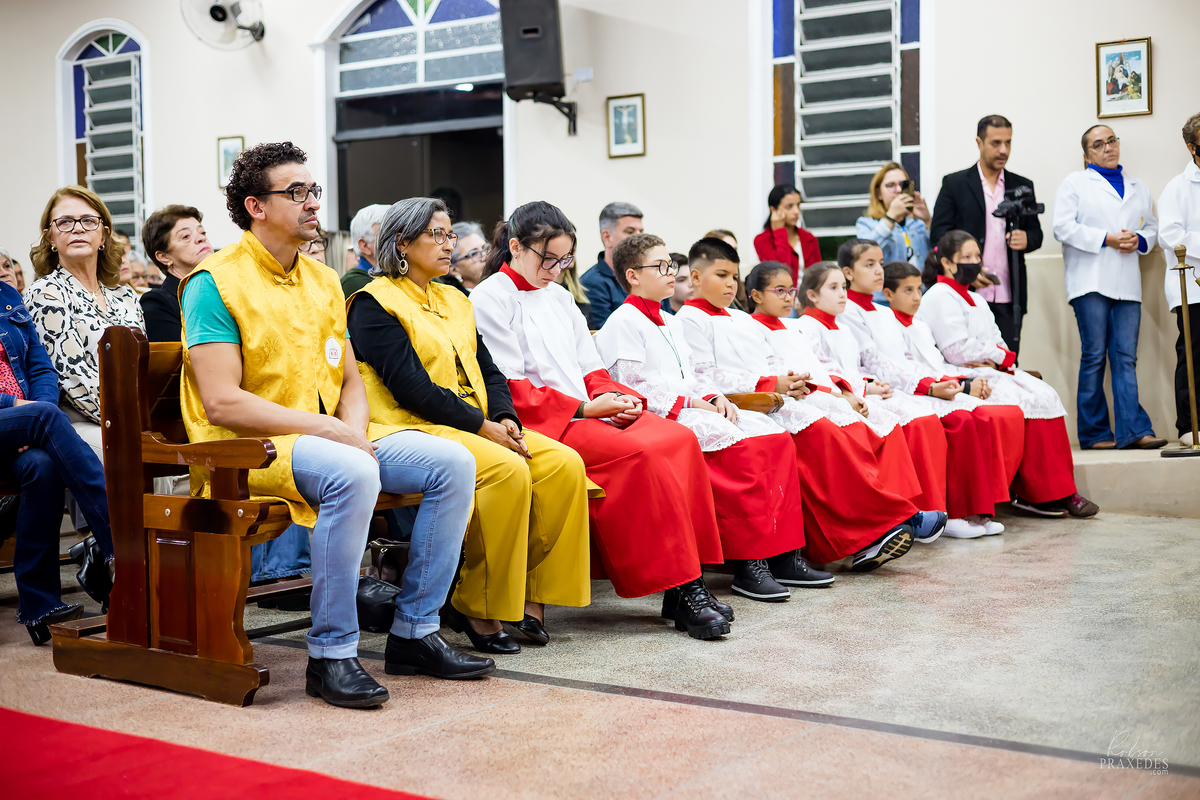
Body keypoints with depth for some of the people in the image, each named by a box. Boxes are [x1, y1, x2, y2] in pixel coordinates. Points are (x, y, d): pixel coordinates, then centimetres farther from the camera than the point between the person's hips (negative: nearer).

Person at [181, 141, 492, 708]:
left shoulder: (323, 281, 16)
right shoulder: (215, 283, -8)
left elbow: (350, 380, 19)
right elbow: (222, 403, -17)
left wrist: (354, 428, -5)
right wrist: (324, 428, -20)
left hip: (333, 437, 8)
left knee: (452, 462, -9)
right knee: (351, 474, -37)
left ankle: (414, 633, -3)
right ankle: (330, 655, -24)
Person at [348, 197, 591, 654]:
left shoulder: (454, 300, 23)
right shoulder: (374, 303, -3)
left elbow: (488, 371, 18)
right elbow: (409, 385, -14)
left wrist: (505, 419, -4)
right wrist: (481, 425, -16)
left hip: (479, 427, 8)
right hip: (412, 428, -8)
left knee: (565, 463, -16)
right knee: (507, 470, -32)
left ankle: (530, 595, -10)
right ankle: (476, 610, -20)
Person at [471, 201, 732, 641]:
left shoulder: (560, 297, 23)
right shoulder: (489, 299, -1)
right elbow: (509, 388, -10)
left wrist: (620, 398, 0)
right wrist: (582, 408, -15)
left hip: (589, 413, 7)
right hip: (538, 424, -7)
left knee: (678, 439, -18)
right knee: (639, 453, -30)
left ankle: (688, 583, -20)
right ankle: (678, 590, -24)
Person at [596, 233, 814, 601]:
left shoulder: (664, 321, 27)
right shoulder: (622, 322, -3)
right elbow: (634, 385, -12)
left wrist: (715, 398, 6)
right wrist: (690, 403, -15)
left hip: (692, 408, 9)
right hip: (659, 417, -9)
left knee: (777, 438, -10)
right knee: (740, 447, -31)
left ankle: (785, 552, -11)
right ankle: (747, 564, -28)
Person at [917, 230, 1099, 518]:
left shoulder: (976, 299, 25)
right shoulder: (939, 297, -7)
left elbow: (998, 342, 17)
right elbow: (958, 351, -16)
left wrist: (994, 360, -7)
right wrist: (1001, 356, -5)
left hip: (991, 372, 9)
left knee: (1047, 395, -12)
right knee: (1033, 401, -22)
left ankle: (1058, 491, -14)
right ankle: (1036, 494, -16)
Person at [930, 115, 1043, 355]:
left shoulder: (1023, 186, 16)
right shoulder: (954, 183, 6)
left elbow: (1036, 234, 19)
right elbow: (938, 233, 1)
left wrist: (1026, 239, -7)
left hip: (1009, 295, 3)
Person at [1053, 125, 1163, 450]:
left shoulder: (1138, 189, 23)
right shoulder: (1075, 183, 8)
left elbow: (1152, 227, 24)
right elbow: (1063, 227, -4)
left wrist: (1140, 240, 1)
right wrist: (1107, 239, -10)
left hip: (1127, 284, 4)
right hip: (1091, 281, -4)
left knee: (1126, 356, -2)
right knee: (1094, 355, -5)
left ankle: (1133, 429, -7)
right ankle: (1094, 432, 0)